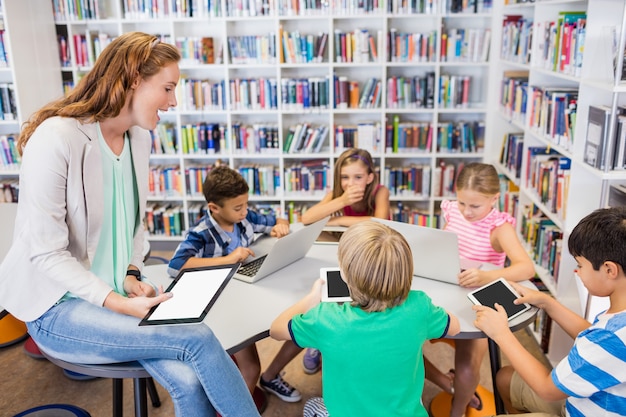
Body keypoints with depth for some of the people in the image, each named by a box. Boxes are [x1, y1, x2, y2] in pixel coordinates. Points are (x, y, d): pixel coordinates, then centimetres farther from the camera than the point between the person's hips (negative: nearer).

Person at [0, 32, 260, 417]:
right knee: (198, 339, -24)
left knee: (191, 382, -20)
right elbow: (45, 251, -19)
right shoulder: (56, 138, -19)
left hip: (116, 292, 5)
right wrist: (117, 303, -24)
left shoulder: (140, 137, 3)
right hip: (58, 306, -5)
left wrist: (132, 276, -5)